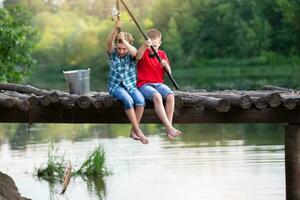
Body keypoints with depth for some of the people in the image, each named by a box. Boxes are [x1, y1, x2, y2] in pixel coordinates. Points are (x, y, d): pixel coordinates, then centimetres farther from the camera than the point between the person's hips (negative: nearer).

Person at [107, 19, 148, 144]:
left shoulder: (131, 55, 2)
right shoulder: (113, 54, 1)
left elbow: (134, 52, -24)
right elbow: (109, 42, -20)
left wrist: (124, 40, -37)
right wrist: (115, 29, -36)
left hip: (130, 85, 2)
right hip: (116, 86, -2)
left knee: (140, 100, -28)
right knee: (128, 100, -31)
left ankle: (134, 130, -18)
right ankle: (138, 131, -27)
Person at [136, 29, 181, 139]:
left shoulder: (162, 54, 11)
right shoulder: (144, 53, 0)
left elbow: (169, 73, 8)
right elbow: (138, 57, -28)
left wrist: (166, 65, -15)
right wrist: (145, 46, -47)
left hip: (158, 83, 4)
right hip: (144, 84, -4)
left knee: (170, 96, -28)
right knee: (157, 96, -35)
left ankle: (169, 126, -27)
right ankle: (169, 127, -38)